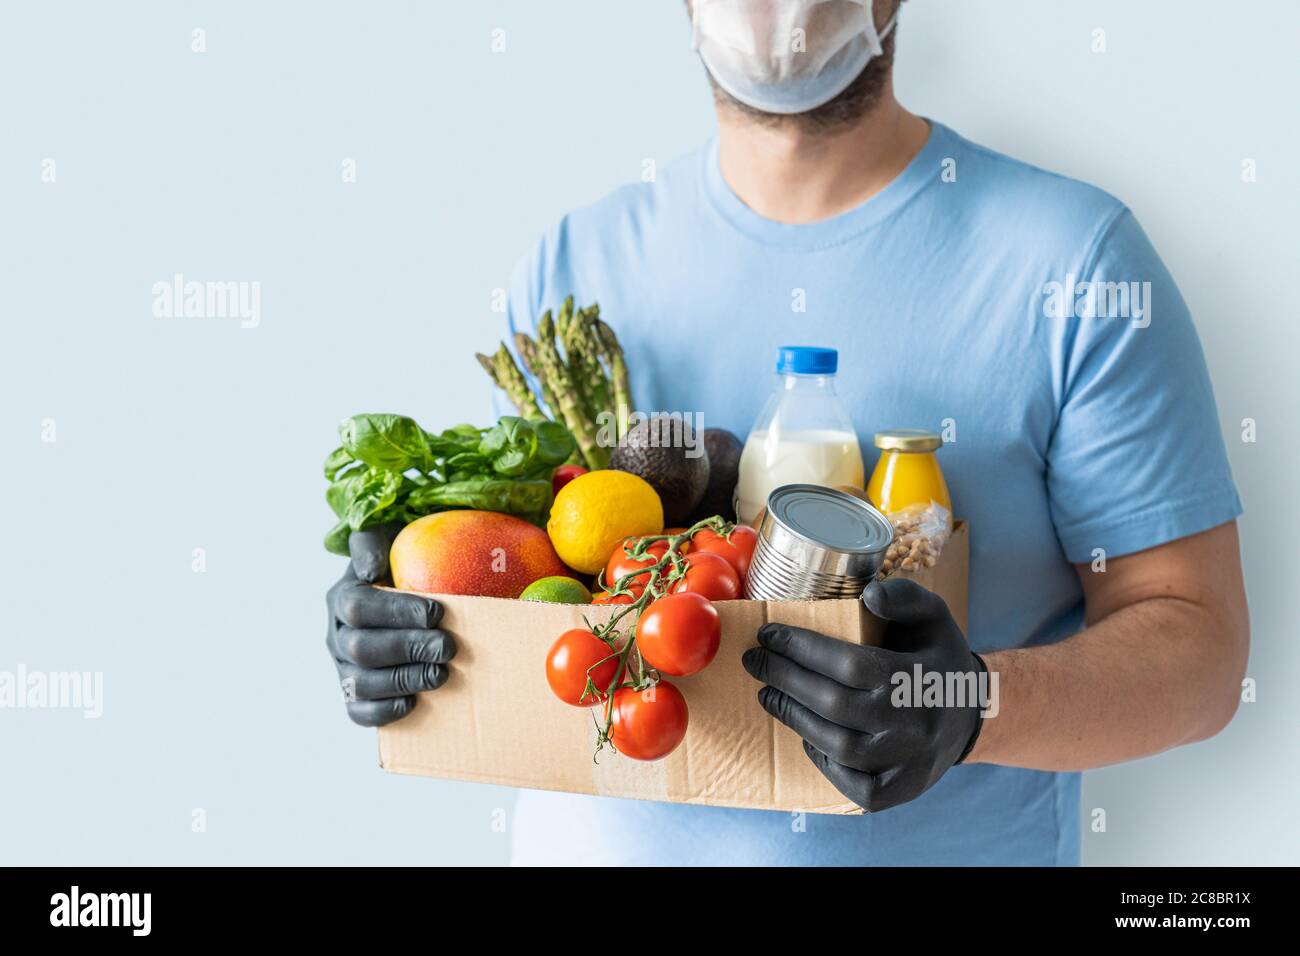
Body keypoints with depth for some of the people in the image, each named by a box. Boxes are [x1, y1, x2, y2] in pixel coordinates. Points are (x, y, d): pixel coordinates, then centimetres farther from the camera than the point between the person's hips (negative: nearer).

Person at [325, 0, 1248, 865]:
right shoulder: (575, 260, 0)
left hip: (945, 842, -3)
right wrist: (397, 625, -15)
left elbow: (1199, 643, -13)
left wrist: (976, 705, -30)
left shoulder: (1072, 260, -10)